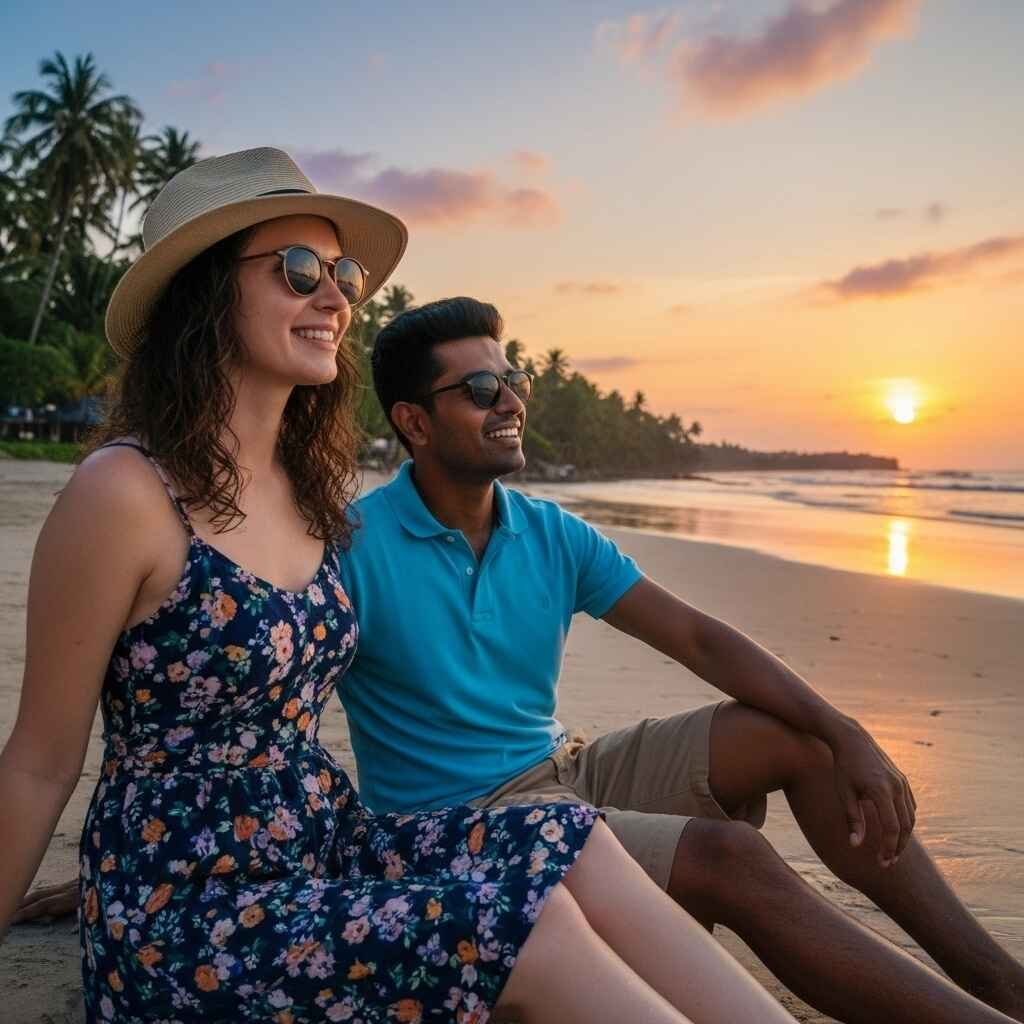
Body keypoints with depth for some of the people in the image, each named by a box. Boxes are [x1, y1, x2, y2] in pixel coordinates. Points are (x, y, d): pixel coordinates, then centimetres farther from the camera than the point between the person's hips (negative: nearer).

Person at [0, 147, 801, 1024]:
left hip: (323, 846, 7)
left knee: (577, 848, -12)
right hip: (180, 916, -6)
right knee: (531, 923, -21)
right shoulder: (125, 492, -17)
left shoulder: (311, 488, 5)